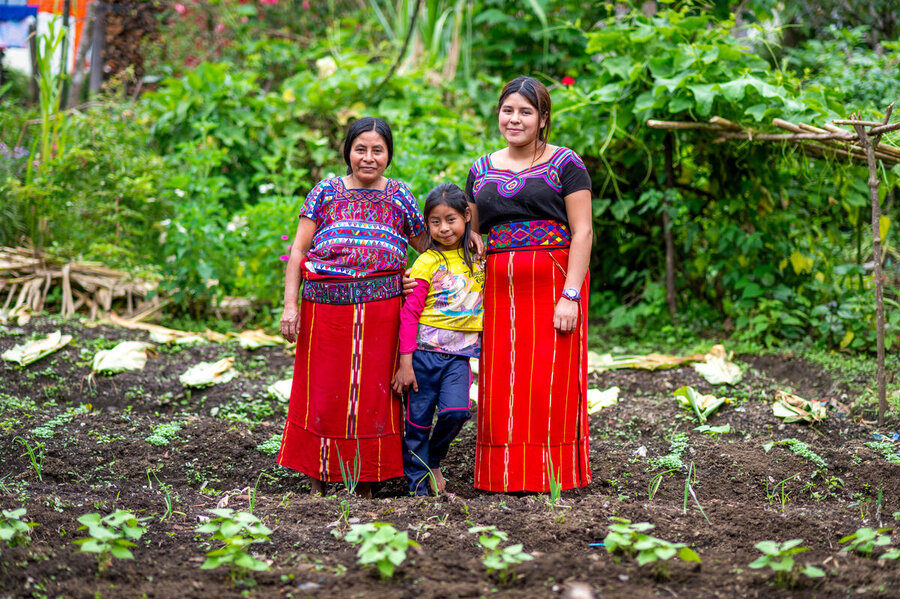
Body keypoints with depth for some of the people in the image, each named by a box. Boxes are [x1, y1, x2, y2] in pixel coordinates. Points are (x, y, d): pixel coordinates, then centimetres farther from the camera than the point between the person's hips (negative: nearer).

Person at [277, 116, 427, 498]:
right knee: (323, 391, 2)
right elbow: (298, 250, 4)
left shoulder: (399, 197, 10)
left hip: (380, 309, 0)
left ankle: (366, 483, 11)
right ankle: (319, 479, 14)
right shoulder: (326, 192, 7)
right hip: (325, 306, 0)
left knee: (373, 392, 1)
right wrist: (290, 304, -3)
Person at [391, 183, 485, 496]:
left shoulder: (480, 258, 8)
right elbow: (409, 314, -6)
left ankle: (433, 461, 11)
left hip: (460, 355, 3)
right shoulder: (427, 262, -5)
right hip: (424, 352, -2)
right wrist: (405, 363, -10)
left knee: (456, 411, -17)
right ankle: (418, 486, 13)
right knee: (418, 421, 0)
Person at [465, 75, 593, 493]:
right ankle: (504, 478, 9)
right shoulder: (481, 171, 15)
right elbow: (471, 236, 18)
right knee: (501, 383, 1)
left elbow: (582, 232, -5)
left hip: (553, 285, -4)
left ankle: (553, 476, 4)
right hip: (499, 291, 4)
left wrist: (570, 296, -13)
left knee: (550, 381, -5)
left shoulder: (564, 165, 1)